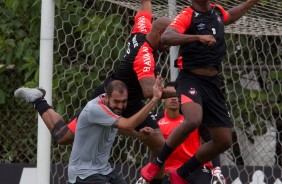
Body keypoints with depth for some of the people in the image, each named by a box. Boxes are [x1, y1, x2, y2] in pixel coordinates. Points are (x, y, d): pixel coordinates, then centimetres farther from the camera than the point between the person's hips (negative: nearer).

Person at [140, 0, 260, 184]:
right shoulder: (187, 16, -9)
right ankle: (157, 164, -16)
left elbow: (230, 16, 37)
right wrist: (199, 37, -36)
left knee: (224, 140, 1)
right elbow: (166, 38, -28)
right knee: (193, 120, -35)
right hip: (191, 79, -7)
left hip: (213, 83, 7)